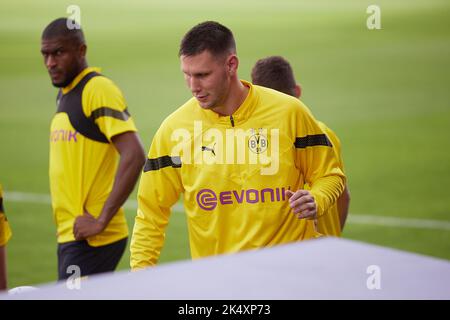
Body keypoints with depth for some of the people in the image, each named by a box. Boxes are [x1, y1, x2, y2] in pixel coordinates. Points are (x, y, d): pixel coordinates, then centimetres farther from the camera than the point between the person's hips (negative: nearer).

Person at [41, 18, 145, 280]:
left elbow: (134, 157, -21)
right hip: (68, 236, 9)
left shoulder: (99, 90, -12)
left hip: (93, 238, -9)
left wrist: (101, 220, -20)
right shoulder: (65, 94, 15)